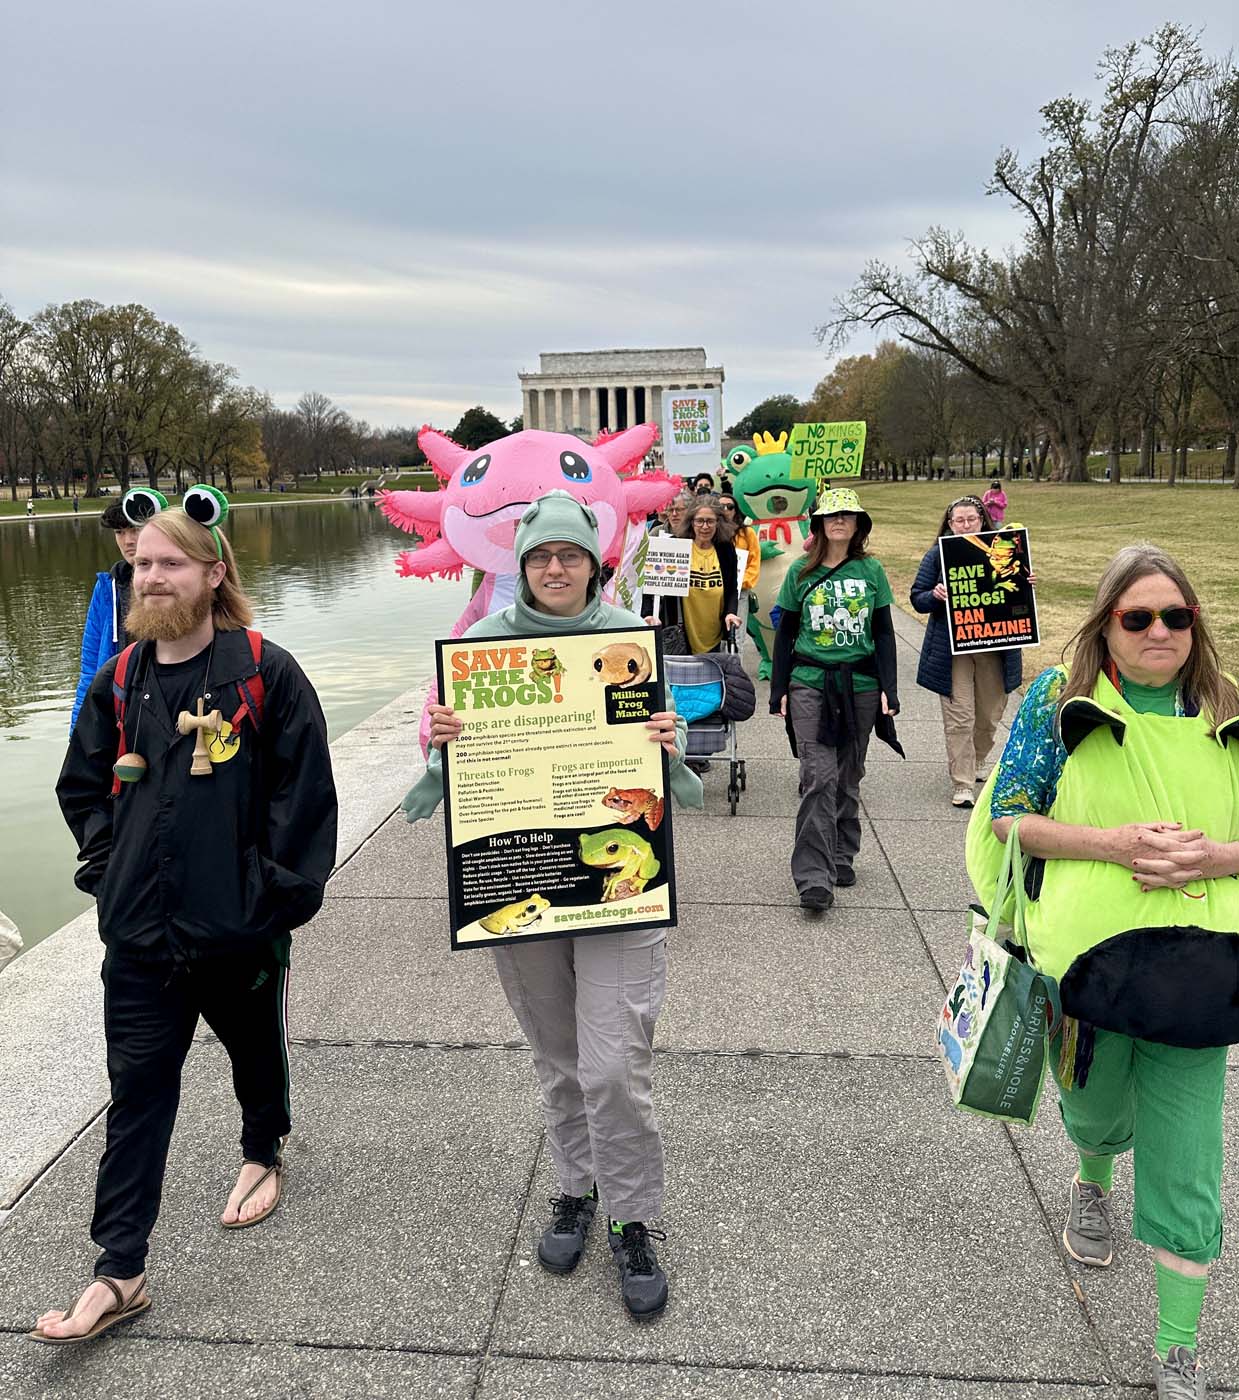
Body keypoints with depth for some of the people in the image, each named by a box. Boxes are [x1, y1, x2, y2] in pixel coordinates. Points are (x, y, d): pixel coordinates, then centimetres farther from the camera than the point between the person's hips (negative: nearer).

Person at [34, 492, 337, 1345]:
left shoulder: (266, 672, -10)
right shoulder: (118, 682, 4)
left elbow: (305, 787, -10)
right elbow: (83, 786, 16)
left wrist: (283, 891, -11)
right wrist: (110, 871, 6)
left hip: (243, 925, -3)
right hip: (140, 931, 3)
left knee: (256, 1049, 20)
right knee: (139, 1088, 5)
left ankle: (263, 1153, 50)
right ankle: (121, 1273, 14)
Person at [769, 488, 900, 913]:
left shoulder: (871, 571, 6)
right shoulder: (801, 572, 4)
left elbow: (884, 634, 8)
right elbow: (785, 633, 8)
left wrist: (888, 688, 0)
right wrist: (779, 690, 5)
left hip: (860, 685, 2)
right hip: (810, 685, -2)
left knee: (848, 777, 11)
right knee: (819, 777, -12)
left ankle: (842, 858, 27)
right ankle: (813, 877, -11)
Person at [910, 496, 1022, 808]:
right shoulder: (937, 554, 1)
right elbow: (917, 598, 1)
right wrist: (935, 595, -19)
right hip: (952, 650, -3)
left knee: (990, 715, 12)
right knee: (959, 718, -6)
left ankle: (976, 764, 36)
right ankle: (962, 785, 0)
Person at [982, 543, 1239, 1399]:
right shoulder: (1061, 700, -3)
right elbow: (1007, 816, -4)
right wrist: (1113, 842, -16)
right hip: (1088, 952, -1)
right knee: (1096, 1111, 23)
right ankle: (1093, 1184, 60)